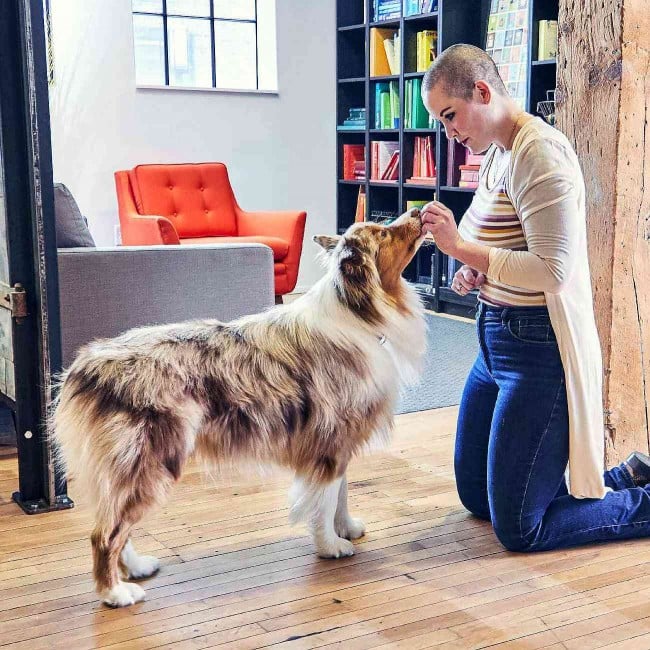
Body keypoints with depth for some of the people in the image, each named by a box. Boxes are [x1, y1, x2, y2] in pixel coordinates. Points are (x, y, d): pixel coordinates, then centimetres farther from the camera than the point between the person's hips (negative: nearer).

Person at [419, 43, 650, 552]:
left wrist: (461, 247, -23)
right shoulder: (497, 152, 10)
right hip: (499, 341, 10)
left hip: (539, 350, -10)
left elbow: (553, 270, -26)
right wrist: (477, 272, 4)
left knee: (518, 529, -3)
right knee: (476, 495, 20)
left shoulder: (539, 153, -19)